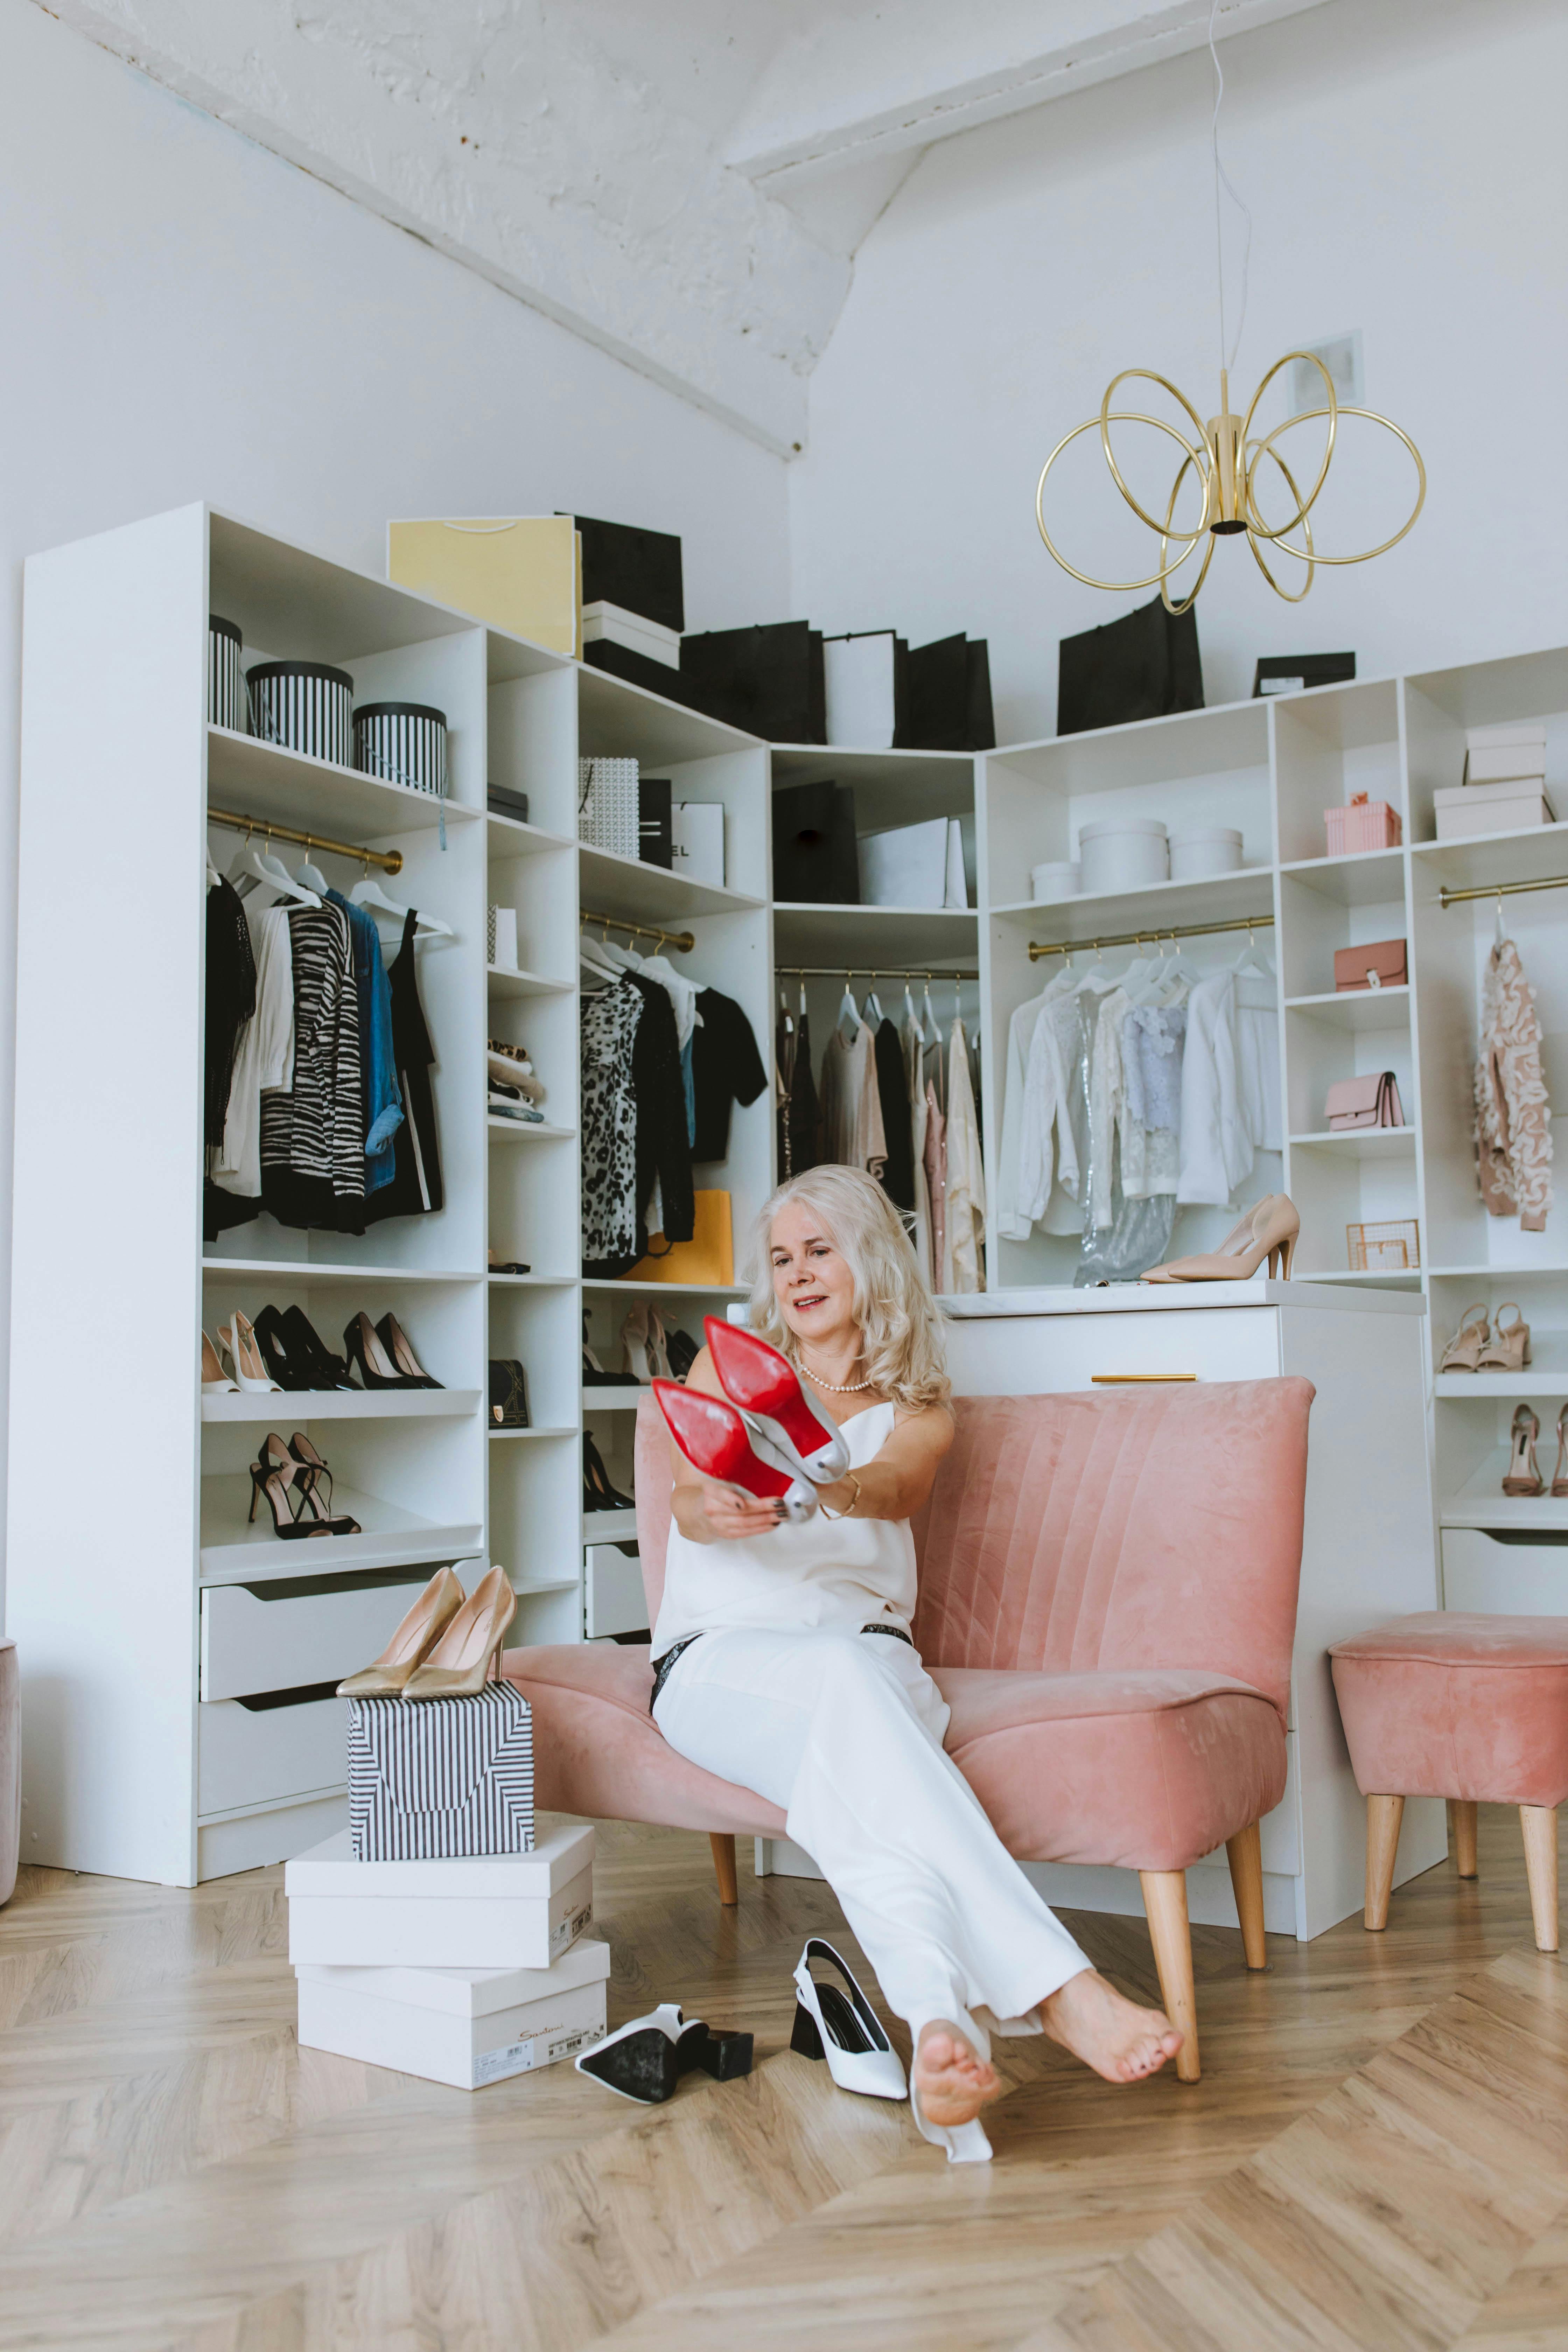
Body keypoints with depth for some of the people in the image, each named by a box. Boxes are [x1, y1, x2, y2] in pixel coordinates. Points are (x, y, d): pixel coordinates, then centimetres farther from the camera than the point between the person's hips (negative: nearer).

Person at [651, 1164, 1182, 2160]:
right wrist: (714, 1508, -32)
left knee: (849, 1754, -37)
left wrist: (821, 1491, -38)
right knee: (845, 1677, -37)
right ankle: (1058, 1988, -52)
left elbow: (893, 1487, -13)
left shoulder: (918, 1412, 12)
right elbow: (688, 1497, -5)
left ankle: (938, 2019, -58)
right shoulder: (731, 1365, 13)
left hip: (863, 1647, 2)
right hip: (719, 1657, -2)